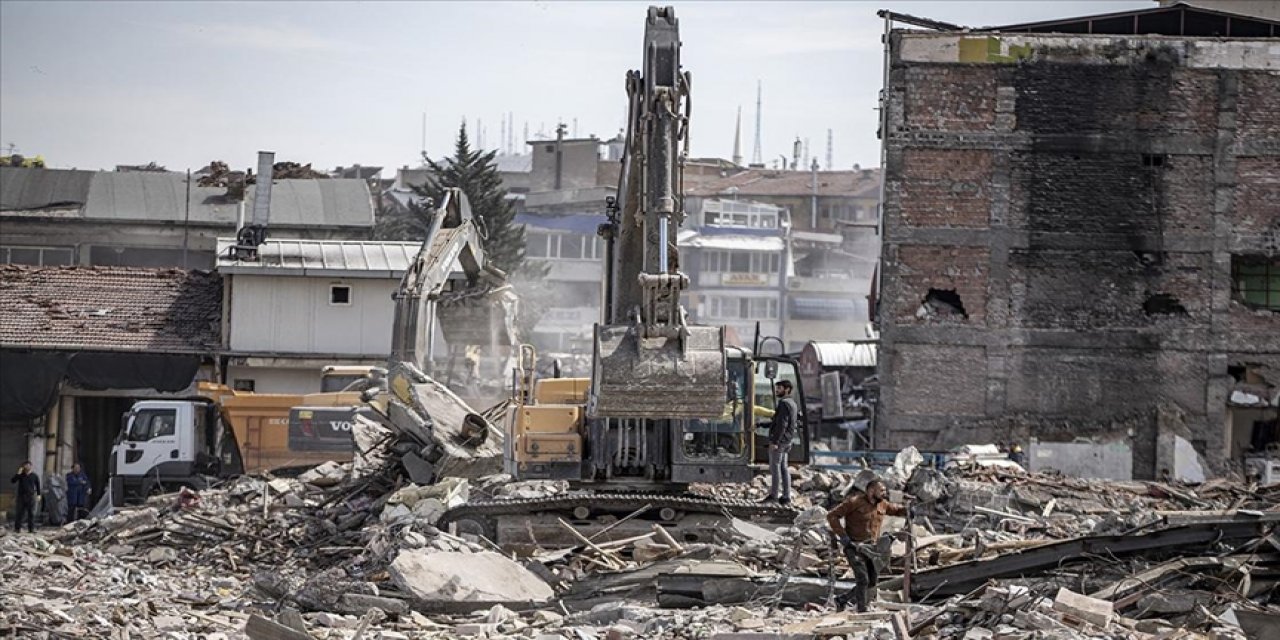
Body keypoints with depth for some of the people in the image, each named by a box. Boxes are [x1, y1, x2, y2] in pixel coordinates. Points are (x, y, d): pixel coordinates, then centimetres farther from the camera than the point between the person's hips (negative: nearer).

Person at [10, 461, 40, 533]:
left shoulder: (34, 476, 4)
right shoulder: (20, 475, 5)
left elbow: (38, 485, 9)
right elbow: (13, 481, -4)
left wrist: (38, 494, 4)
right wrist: (18, 473, -13)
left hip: (31, 497, 0)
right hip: (21, 496, 0)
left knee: (31, 513, 0)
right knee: (20, 512, 1)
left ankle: (31, 528, 3)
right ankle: (17, 527, 7)